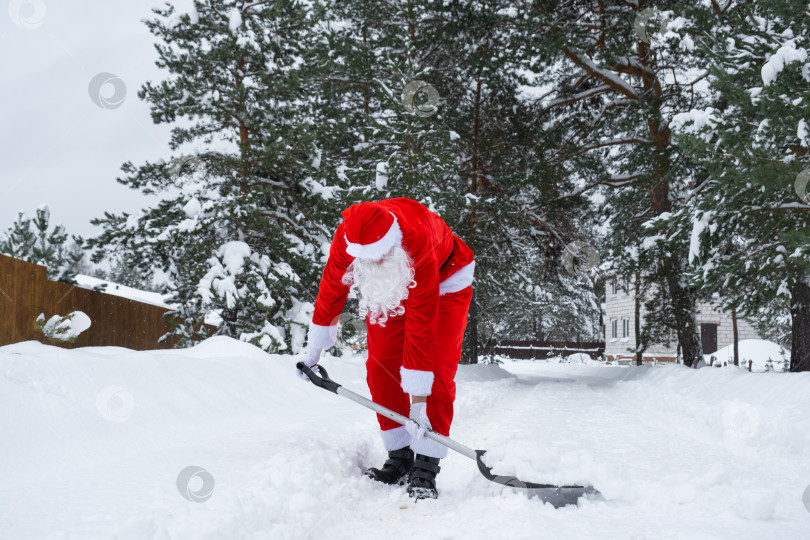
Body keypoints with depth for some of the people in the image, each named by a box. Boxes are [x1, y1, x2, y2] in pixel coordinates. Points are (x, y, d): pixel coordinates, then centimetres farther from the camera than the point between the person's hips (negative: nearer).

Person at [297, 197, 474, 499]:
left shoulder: (418, 247, -43)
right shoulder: (346, 237, -31)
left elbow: (420, 323, -41)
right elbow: (332, 287, -11)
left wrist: (419, 399, -39)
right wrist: (314, 349, -3)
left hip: (444, 280, -4)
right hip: (386, 286, 5)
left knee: (437, 371, -15)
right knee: (380, 366, -6)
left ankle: (426, 466, -12)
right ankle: (400, 457, 3)